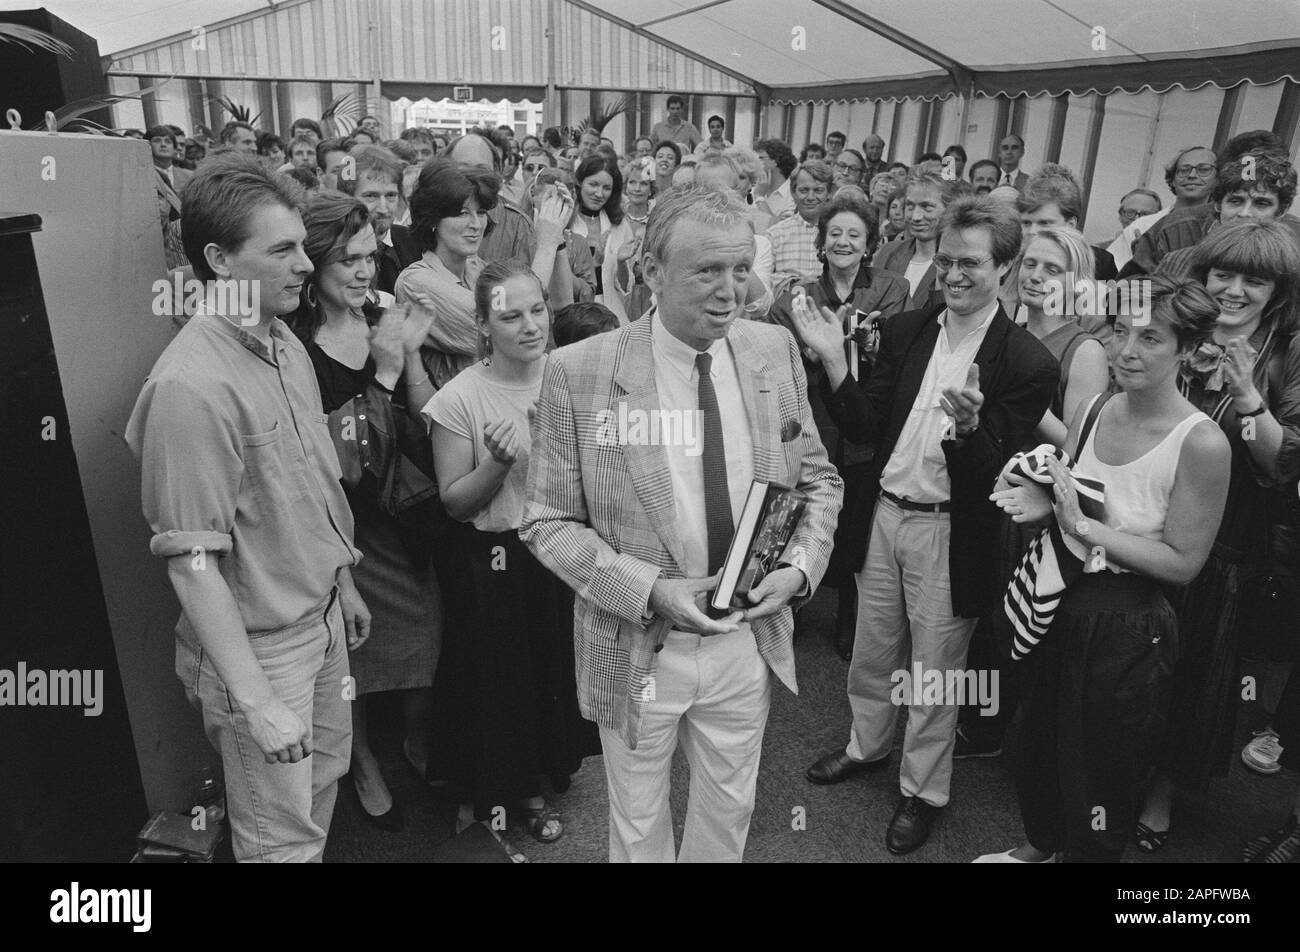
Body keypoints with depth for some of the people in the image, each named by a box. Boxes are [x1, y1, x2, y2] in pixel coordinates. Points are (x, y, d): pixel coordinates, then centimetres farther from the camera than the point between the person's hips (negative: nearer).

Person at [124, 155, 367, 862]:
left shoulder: (286, 344, 2)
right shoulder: (190, 386, -26)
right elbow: (192, 563, -25)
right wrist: (256, 702, -23)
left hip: (322, 619, 8)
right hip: (258, 645, -8)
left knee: (324, 781, 24)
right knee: (281, 839, 11)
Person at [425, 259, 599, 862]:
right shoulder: (461, 398, -15)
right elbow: (455, 502, -10)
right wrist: (499, 464, -26)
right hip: (493, 563, -3)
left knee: (554, 672, 17)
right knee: (495, 679, 10)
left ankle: (533, 786, 45)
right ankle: (486, 794, 38)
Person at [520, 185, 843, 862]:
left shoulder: (775, 351, -5)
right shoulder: (578, 374, -16)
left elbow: (819, 479, 5)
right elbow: (548, 522, -10)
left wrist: (799, 567, -12)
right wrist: (648, 591, -22)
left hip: (749, 638, 3)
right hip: (636, 647, -2)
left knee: (729, 810, 25)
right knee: (638, 823, 21)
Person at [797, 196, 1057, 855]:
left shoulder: (1027, 362, -14)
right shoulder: (904, 331, 0)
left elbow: (994, 474, -15)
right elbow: (864, 429, 0)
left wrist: (968, 424, -36)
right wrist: (832, 362, -14)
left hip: (949, 534, -4)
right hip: (885, 515, 5)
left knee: (934, 674, 13)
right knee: (870, 653, 22)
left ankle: (924, 789, 36)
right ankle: (867, 746, 48)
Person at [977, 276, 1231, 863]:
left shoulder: (1201, 443, -20)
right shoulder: (1091, 411, -1)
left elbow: (1183, 562, -17)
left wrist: (1084, 526, -24)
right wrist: (1042, 503, -12)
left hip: (1129, 628, -6)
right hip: (1059, 608, 6)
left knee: (1100, 768, 15)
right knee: (1041, 743, 23)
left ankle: (1088, 851, 43)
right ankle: (1040, 845, 49)